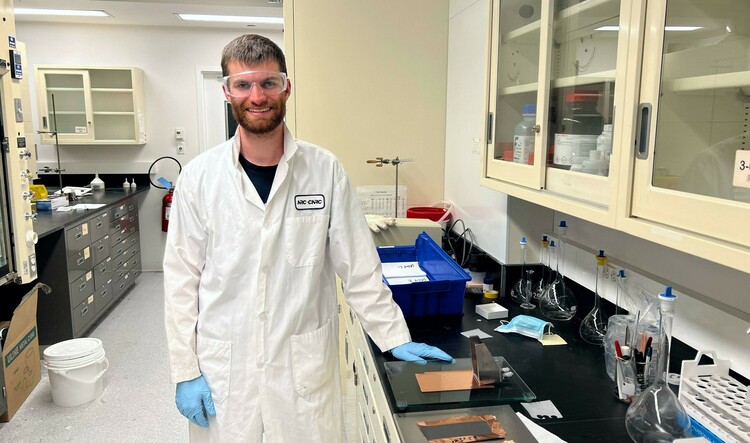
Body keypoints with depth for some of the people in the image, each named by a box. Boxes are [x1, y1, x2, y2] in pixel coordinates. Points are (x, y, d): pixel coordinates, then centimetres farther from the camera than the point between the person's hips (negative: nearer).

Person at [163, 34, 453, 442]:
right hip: (223, 370, 1)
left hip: (306, 366, 0)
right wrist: (185, 371, -2)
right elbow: (182, 281, -1)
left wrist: (396, 338, -1)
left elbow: (359, 267, -1)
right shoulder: (199, 177, -5)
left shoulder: (325, 170, -6)